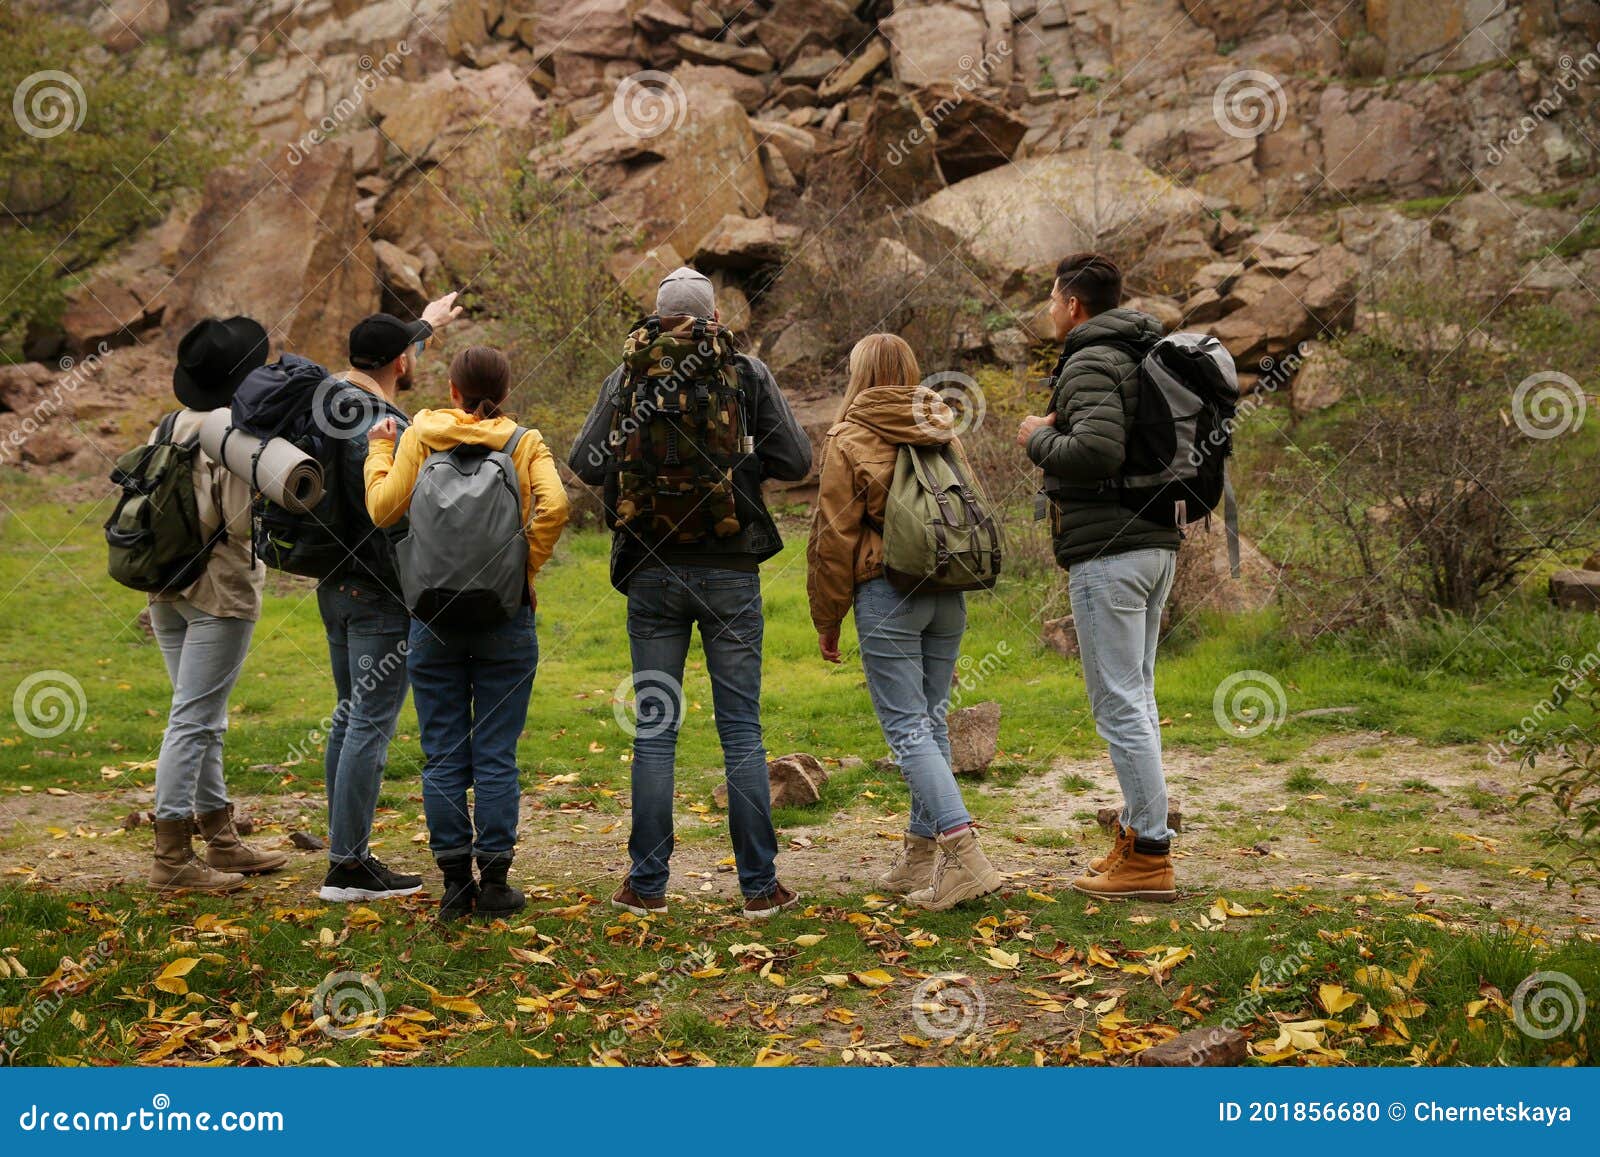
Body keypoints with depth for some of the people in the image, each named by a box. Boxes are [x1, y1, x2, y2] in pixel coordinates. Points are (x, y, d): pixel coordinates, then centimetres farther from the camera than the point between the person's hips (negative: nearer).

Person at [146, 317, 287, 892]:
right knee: (194, 720, -6)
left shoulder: (172, 427, 8)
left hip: (168, 586, 8)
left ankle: (220, 840, 24)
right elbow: (241, 522, -20)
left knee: (203, 719, 15)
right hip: (220, 590, -8)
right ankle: (172, 856, -4)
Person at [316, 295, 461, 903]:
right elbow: (393, 525, -24)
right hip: (379, 596, -10)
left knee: (349, 718, 15)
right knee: (370, 727, -7)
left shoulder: (336, 406, 9)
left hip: (335, 585, 10)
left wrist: (427, 324, 47)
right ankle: (349, 866, -5)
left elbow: (382, 365, 31)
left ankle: (345, 853, 21)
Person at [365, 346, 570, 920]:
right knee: (496, 757, 4)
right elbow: (553, 505, -16)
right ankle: (494, 881, 6)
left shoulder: (421, 435, 1)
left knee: (443, 758, 7)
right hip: (505, 615, 0)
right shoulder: (525, 442, 1)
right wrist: (526, 563, -4)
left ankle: (455, 882, 9)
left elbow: (383, 508, -4)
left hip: (434, 614, 1)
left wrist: (379, 450, 12)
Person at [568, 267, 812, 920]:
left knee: (654, 730, 7)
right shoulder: (747, 374, -1)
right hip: (731, 572, -1)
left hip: (653, 572, 1)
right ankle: (759, 886, 6)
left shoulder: (629, 376, -1)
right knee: (742, 731, 4)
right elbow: (795, 462, -4)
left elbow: (586, 463, -7)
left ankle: (647, 885, 9)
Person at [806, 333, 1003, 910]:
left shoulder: (848, 441, -5)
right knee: (930, 721, 12)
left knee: (907, 727, -5)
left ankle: (966, 856, -16)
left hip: (887, 595, -6)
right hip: (949, 596, 6)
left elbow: (834, 538, -5)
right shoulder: (944, 435, 12)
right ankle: (920, 857, 16)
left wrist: (827, 620, 3)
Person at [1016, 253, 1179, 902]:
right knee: (1135, 699, 16)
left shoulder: (1090, 364, -13)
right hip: (1156, 543, 10)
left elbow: (1096, 451, -28)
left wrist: (1039, 439, -8)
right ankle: (1138, 834, 22)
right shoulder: (1144, 357, 17)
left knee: (1119, 703, -7)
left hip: (1108, 552, -10)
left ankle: (1150, 857, -6)